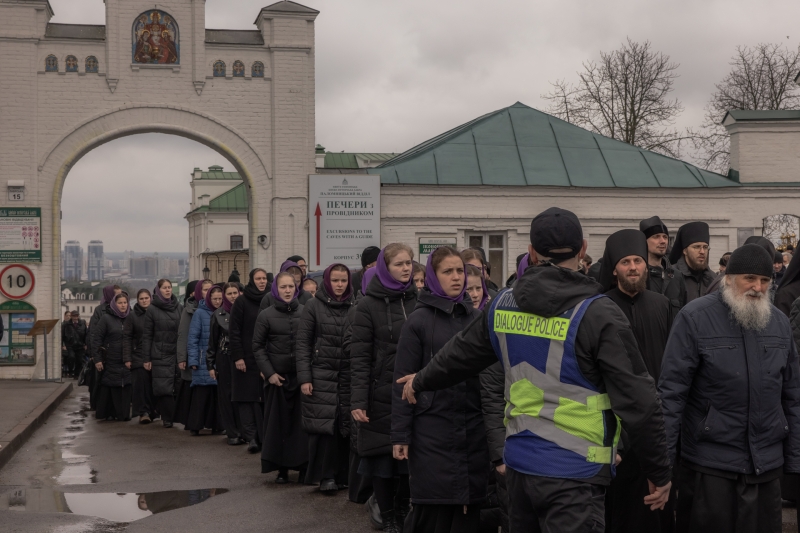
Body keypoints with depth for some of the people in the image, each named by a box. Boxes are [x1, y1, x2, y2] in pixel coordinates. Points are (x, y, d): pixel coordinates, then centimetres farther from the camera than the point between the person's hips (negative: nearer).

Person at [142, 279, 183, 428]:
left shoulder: (179, 308, 9)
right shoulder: (152, 310, 2)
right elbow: (146, 336, 2)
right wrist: (146, 359, -3)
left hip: (177, 354, 2)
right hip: (159, 356, -2)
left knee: (177, 387, -3)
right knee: (163, 388, -7)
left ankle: (167, 417, 7)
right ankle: (168, 417, 1)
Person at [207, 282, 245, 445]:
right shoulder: (219, 314, 6)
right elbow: (212, 341, 8)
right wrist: (210, 364, 5)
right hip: (224, 358, 1)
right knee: (226, 395, 2)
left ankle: (244, 431, 9)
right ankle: (232, 433, 10)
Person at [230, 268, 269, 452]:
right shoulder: (241, 302, -1)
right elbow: (234, 331, -5)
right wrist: (237, 356, -12)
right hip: (247, 358, -3)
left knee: (264, 397, 0)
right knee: (247, 397, -5)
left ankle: (262, 436, 4)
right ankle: (251, 437, -6)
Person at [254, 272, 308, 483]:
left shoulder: (305, 312, 3)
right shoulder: (266, 315, 2)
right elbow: (258, 347, 4)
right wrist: (269, 373, -6)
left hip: (302, 376, 0)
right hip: (278, 376, 0)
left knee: (302, 422, 0)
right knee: (279, 423, 2)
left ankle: (303, 465, 8)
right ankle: (281, 468, 9)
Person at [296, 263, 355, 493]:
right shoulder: (314, 306, 3)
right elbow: (303, 342, 1)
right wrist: (304, 378, -6)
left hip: (348, 377, 2)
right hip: (321, 376, -2)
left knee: (345, 426, 1)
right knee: (324, 426, -4)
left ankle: (343, 474, 12)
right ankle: (326, 476, 5)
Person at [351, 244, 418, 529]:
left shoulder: (418, 301, 7)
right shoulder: (369, 306, -2)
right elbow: (359, 358, -6)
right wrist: (358, 400, -12)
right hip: (381, 396, -3)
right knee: (382, 458, 3)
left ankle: (403, 514, 22)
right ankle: (388, 519, 16)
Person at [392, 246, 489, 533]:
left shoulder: (478, 318, 11)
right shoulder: (419, 320, -1)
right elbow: (403, 381, -4)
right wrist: (400, 435, -8)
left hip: (474, 427, 4)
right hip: (432, 428, -4)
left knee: (469, 508, 5)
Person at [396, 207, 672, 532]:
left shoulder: (503, 305, 4)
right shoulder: (598, 315, -13)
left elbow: (461, 353, 21)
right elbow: (637, 400, -13)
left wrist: (421, 381, 42)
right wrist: (659, 471, -3)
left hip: (519, 462, 6)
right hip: (573, 472, -6)